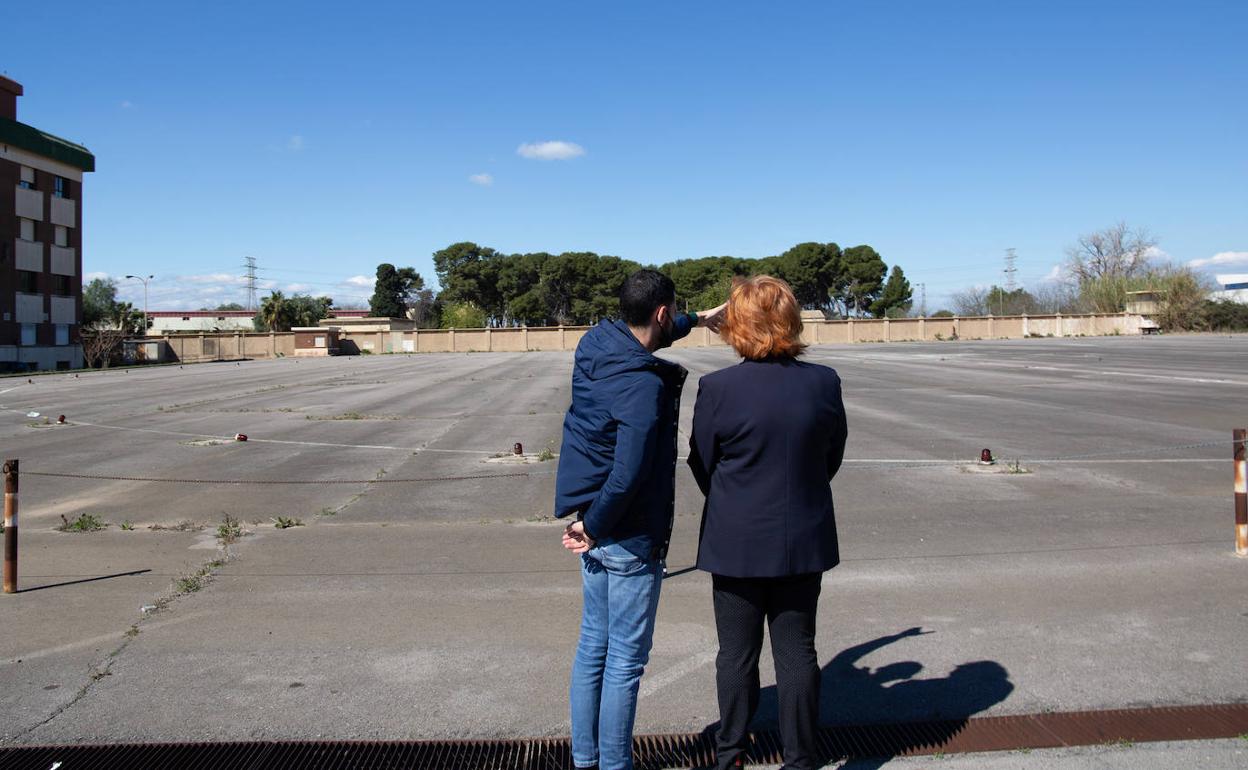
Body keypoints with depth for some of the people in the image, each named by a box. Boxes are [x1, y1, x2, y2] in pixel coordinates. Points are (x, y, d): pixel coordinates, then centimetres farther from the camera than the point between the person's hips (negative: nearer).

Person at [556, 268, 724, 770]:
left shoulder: (596, 342, 1)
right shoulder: (644, 385, -24)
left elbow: (640, 336, 25)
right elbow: (628, 475, -28)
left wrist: (697, 320, 35)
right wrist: (593, 528, -13)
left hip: (598, 526, 9)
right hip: (631, 539, -9)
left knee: (594, 644, 18)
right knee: (625, 659, 4)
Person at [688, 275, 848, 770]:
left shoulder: (717, 388, -16)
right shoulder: (823, 383, -7)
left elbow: (702, 464, -4)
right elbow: (833, 456, 5)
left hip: (737, 543, -2)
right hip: (803, 542, 2)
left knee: (737, 655, 12)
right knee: (797, 652, 13)